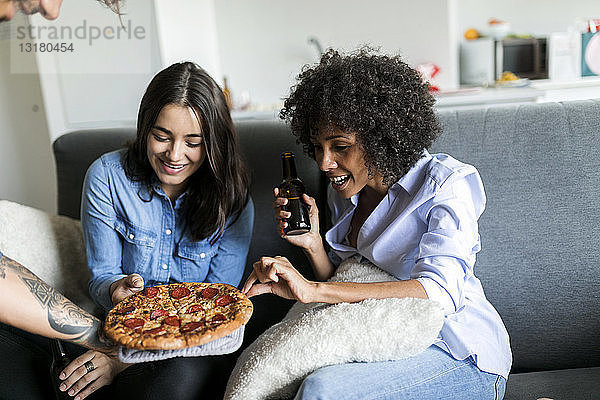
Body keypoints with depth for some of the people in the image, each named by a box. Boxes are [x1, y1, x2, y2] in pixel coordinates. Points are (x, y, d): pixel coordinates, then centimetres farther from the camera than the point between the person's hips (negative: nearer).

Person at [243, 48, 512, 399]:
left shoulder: (445, 183, -15)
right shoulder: (346, 190, 6)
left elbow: (438, 292, -30)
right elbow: (344, 285, 11)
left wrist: (312, 290, -35)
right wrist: (312, 244, -10)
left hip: (462, 359, -6)